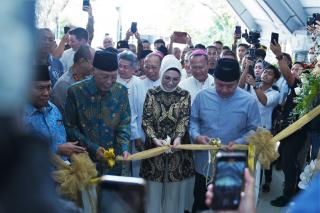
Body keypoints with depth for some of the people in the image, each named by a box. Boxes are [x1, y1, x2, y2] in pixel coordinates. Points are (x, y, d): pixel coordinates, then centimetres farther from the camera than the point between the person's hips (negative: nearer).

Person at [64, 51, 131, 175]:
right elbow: (70, 127, -6)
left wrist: (124, 148, -16)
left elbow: (124, 123, 0)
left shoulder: (121, 91, -3)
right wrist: (93, 148, -14)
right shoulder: (76, 92, -12)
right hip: (84, 160, -2)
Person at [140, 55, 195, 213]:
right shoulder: (152, 93, 0)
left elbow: (184, 119, -7)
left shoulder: (184, 95, 1)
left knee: (174, 188, 8)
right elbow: (146, 120, -4)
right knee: (154, 188, 5)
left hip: (177, 147, 0)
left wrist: (178, 137, -25)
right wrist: (154, 138, -19)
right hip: (155, 146, 0)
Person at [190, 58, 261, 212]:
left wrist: (238, 143, -22)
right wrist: (196, 136, -17)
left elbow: (254, 130, -5)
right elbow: (192, 120, 3)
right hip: (203, 163, 2)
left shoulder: (249, 101, -9)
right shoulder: (202, 96, -5)